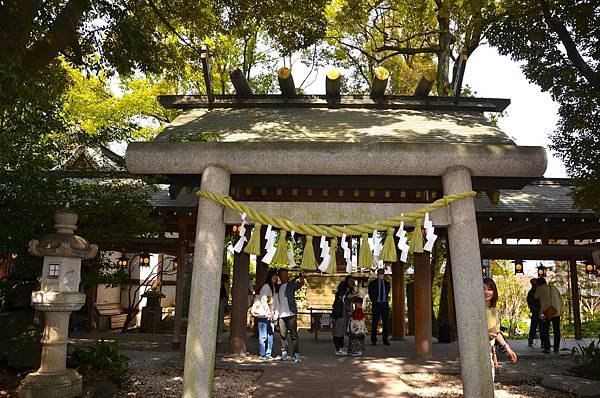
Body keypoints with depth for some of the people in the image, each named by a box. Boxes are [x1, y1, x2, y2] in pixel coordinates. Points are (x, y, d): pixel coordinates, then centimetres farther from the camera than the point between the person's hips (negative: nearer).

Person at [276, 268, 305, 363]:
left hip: (291, 313, -4)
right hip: (281, 314, 4)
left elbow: (301, 284, -14)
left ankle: (296, 354, -4)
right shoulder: (277, 287, 16)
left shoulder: (291, 284, 2)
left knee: (293, 334, -5)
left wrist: (301, 277, -34)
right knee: (283, 335, 8)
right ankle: (284, 352, 21)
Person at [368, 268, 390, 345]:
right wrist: (374, 301, 3)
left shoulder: (387, 283, 12)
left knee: (385, 322, 2)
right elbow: (370, 294, 7)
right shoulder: (372, 283, 5)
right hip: (376, 304, -2)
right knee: (374, 322, -3)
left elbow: (387, 293, 20)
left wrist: (385, 300, 11)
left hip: (385, 304, 2)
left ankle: (385, 339, 8)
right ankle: (373, 340, 1)